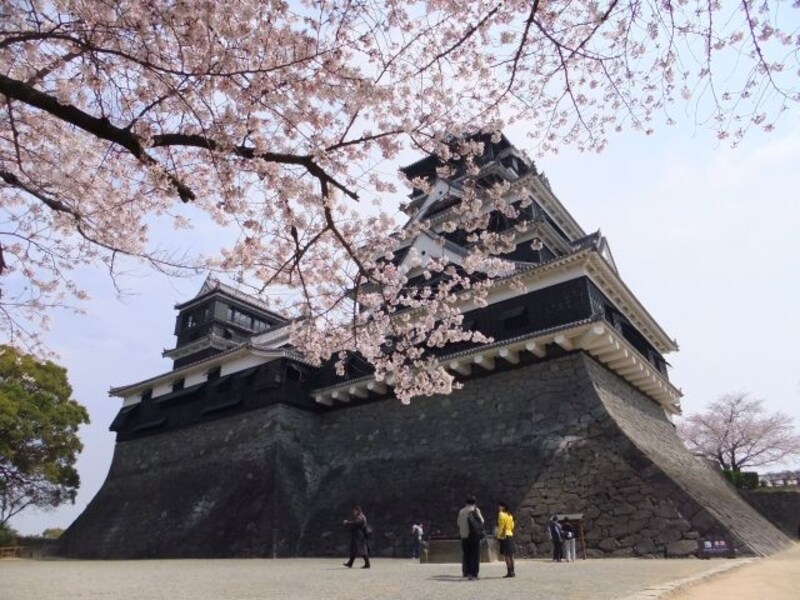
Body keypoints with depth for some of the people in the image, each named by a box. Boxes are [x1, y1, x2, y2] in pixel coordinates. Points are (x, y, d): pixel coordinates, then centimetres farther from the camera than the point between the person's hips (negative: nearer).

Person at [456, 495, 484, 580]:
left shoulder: (461, 511, 7)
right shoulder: (475, 510, -6)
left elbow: (458, 523, 11)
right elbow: (481, 521, -2)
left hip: (464, 536, 4)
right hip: (474, 535, -4)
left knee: (466, 555, 11)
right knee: (475, 555, 3)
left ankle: (467, 572, 10)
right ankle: (474, 574, 0)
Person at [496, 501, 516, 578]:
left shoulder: (501, 514, -9)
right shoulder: (510, 515, 16)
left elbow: (501, 526, -15)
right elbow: (512, 526, 16)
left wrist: (499, 536, -13)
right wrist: (509, 531, 16)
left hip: (504, 536, -9)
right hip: (510, 535, 9)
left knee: (506, 555, -7)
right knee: (511, 555, 10)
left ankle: (509, 572, -8)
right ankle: (512, 572, 13)